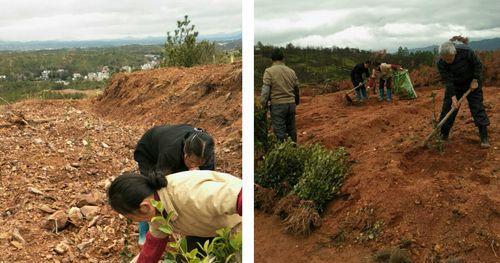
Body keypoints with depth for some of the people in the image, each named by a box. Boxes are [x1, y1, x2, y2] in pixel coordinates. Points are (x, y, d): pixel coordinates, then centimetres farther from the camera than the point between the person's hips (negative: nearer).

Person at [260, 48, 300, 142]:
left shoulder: (269, 71, -7)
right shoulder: (291, 71, 9)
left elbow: (265, 90, -12)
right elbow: (296, 89, 16)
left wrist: (263, 106, -4)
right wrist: (296, 102, 30)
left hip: (278, 105, -5)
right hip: (291, 104, 5)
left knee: (280, 132, -1)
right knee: (291, 130, 16)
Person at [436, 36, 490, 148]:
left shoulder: (466, 52, -29)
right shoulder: (441, 64, -25)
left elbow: (478, 65, -13)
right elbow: (448, 81, -24)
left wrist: (475, 81, -16)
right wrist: (453, 97, -30)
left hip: (471, 81, -2)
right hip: (455, 85, 2)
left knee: (477, 107, -7)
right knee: (447, 107, -2)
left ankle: (484, 137, -4)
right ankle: (443, 135, 10)